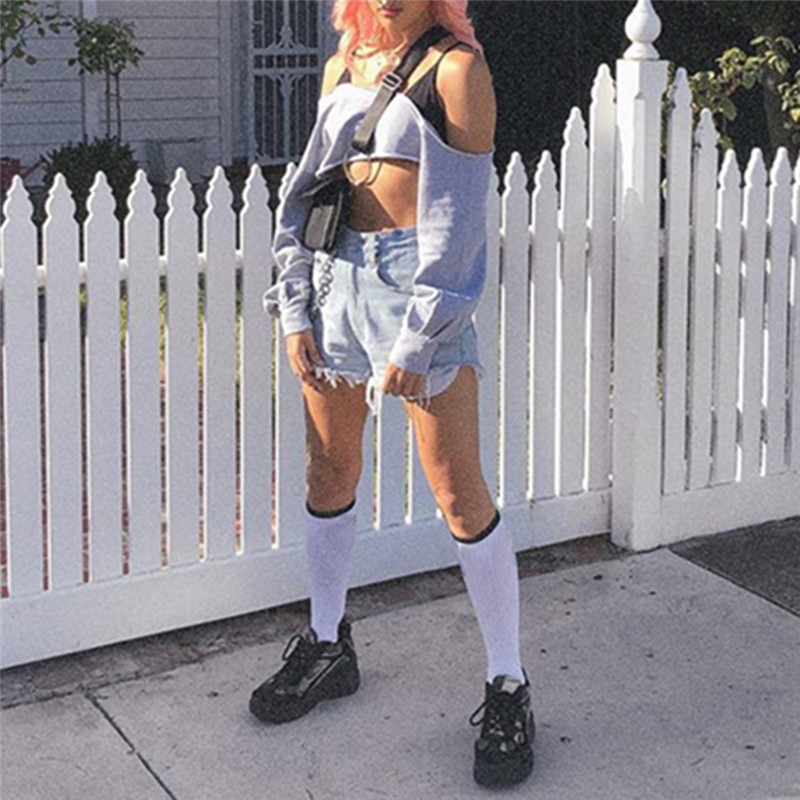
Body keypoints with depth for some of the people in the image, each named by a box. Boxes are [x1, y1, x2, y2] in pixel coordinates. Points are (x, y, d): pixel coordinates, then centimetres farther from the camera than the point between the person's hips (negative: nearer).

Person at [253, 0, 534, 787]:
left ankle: (507, 686, 7)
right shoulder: (341, 69, 13)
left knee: (458, 492, -5)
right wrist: (296, 313, 5)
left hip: (420, 279, -6)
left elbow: (461, 210, -11)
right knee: (328, 471, 14)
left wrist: (418, 338, -15)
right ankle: (326, 647, 33)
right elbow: (307, 188, 14)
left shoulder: (455, 66, -6)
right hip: (338, 274, 6)